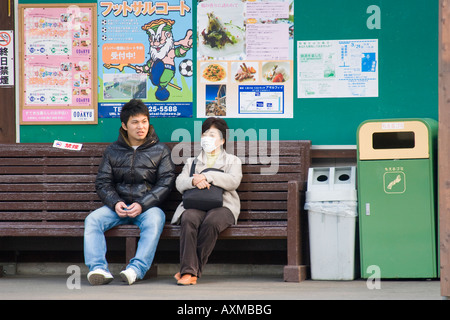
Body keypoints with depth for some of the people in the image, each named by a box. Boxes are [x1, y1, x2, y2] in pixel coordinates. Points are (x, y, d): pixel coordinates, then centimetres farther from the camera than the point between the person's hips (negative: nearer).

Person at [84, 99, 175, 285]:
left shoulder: (160, 151, 8)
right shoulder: (113, 151, 14)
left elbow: (166, 183, -1)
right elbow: (103, 182, 9)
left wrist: (142, 205, -15)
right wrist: (115, 203, -13)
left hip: (148, 206, -2)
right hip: (118, 205, 2)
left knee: (155, 219, -37)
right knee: (92, 220, -25)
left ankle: (137, 268, -46)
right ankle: (99, 268, -37)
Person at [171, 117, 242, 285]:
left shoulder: (232, 161, 23)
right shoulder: (192, 162, 30)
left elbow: (233, 181, 0)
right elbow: (179, 183, 11)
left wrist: (207, 177, -12)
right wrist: (194, 182, -13)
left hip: (222, 205, -2)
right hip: (194, 205, 2)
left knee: (212, 222, -38)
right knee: (189, 220, -36)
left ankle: (194, 269, -33)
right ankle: (188, 271, -43)